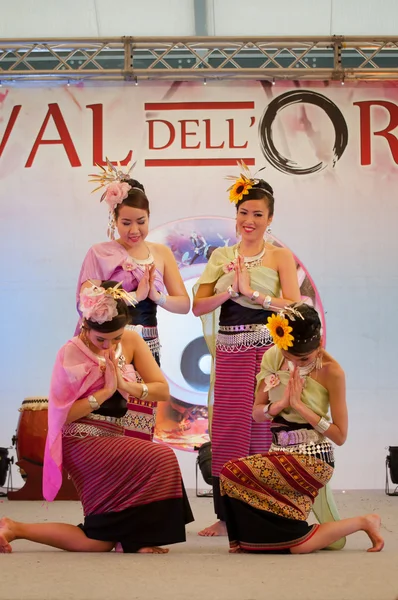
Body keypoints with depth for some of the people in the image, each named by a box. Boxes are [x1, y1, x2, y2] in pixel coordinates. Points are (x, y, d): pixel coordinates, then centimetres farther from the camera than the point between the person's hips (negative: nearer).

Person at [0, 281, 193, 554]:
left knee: (99, 543, 4)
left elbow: (163, 390, -3)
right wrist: (106, 390, -19)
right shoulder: (71, 353, -11)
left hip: (113, 441, 7)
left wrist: (125, 385, -18)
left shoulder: (132, 342, 3)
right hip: (83, 443, -7)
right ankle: (117, 536, -10)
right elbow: (63, 414, -13)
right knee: (161, 458, -26)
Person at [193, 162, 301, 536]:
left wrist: (251, 292, -16)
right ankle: (226, 516, 10)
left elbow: (294, 305, -9)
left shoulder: (280, 257, 3)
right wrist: (230, 290, -10)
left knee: (263, 430, -2)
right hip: (230, 351, 3)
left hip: (267, 349, -3)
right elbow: (198, 307, 6)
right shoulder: (221, 256, 12)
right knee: (227, 432, 3)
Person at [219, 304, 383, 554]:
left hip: (312, 459, -6)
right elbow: (256, 413, 5)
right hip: (282, 456, 6)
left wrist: (299, 404, -18)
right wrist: (280, 403, -16)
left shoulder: (331, 371, -12)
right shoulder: (274, 358, 2)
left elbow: (340, 436, -11)